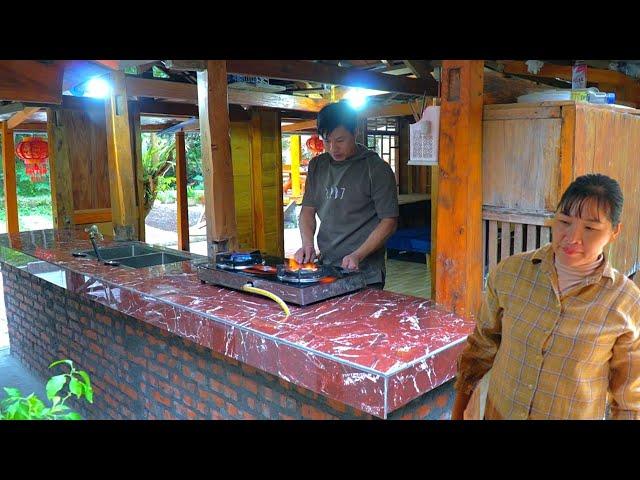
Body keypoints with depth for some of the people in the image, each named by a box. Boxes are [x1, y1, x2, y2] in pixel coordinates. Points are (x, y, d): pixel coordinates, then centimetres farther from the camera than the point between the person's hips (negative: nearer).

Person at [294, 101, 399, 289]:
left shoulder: (377, 169, -8)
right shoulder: (317, 166, 9)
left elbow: (389, 221, -9)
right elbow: (308, 210, 13)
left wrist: (358, 256, -19)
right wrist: (307, 244, -5)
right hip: (325, 269, 5)